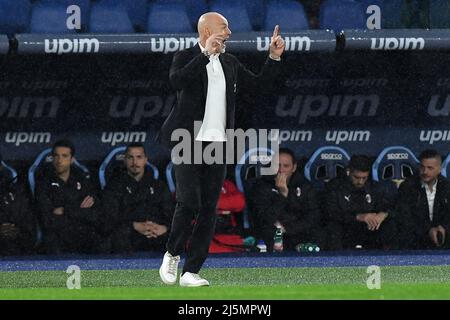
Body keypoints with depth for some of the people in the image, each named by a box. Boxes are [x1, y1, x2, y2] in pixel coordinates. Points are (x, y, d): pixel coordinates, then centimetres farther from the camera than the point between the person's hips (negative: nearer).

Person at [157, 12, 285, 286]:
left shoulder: (230, 63, 15)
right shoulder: (186, 57, -3)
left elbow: (260, 82, 22)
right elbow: (177, 81, -23)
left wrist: (275, 58, 9)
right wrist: (206, 54, -25)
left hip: (217, 145, 6)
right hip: (189, 143, -5)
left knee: (209, 210, 1)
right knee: (189, 203, -15)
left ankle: (191, 272, 4)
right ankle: (173, 254, 10)